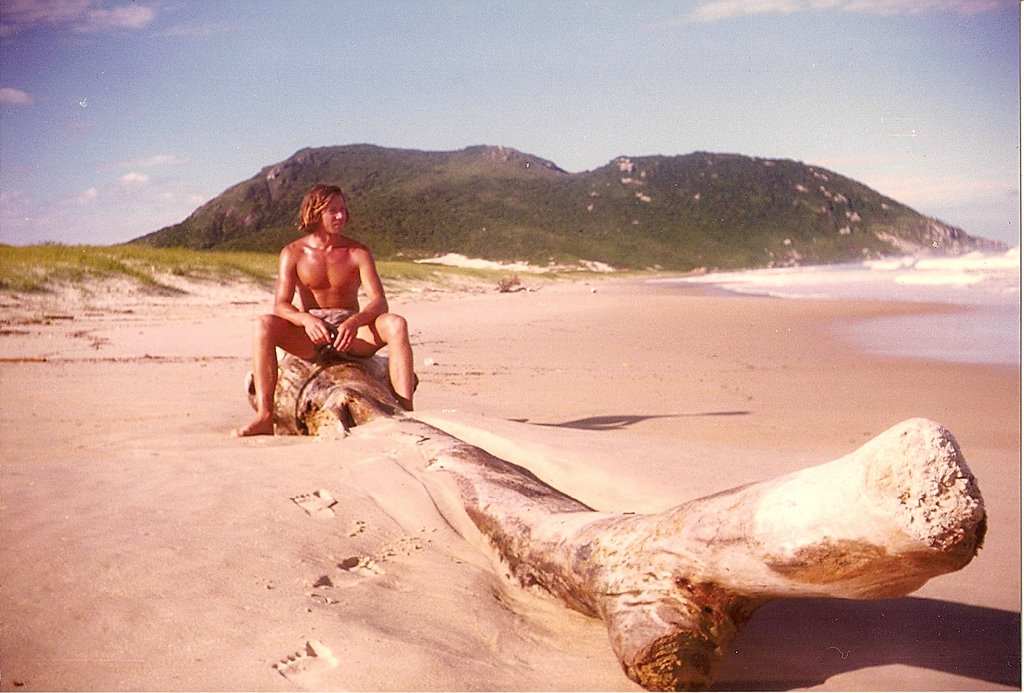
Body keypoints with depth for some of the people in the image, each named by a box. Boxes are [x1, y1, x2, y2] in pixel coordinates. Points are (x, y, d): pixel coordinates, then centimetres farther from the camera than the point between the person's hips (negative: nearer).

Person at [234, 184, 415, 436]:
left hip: (352, 332, 0)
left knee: (396, 324, -29)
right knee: (264, 325, -29)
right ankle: (264, 417, -34)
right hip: (309, 335, 0)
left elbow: (379, 301, -11)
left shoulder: (358, 253, 0)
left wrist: (355, 322, -33)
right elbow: (281, 305, -10)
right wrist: (306, 320, -33)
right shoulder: (293, 253, 0)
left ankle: (406, 412, -37)